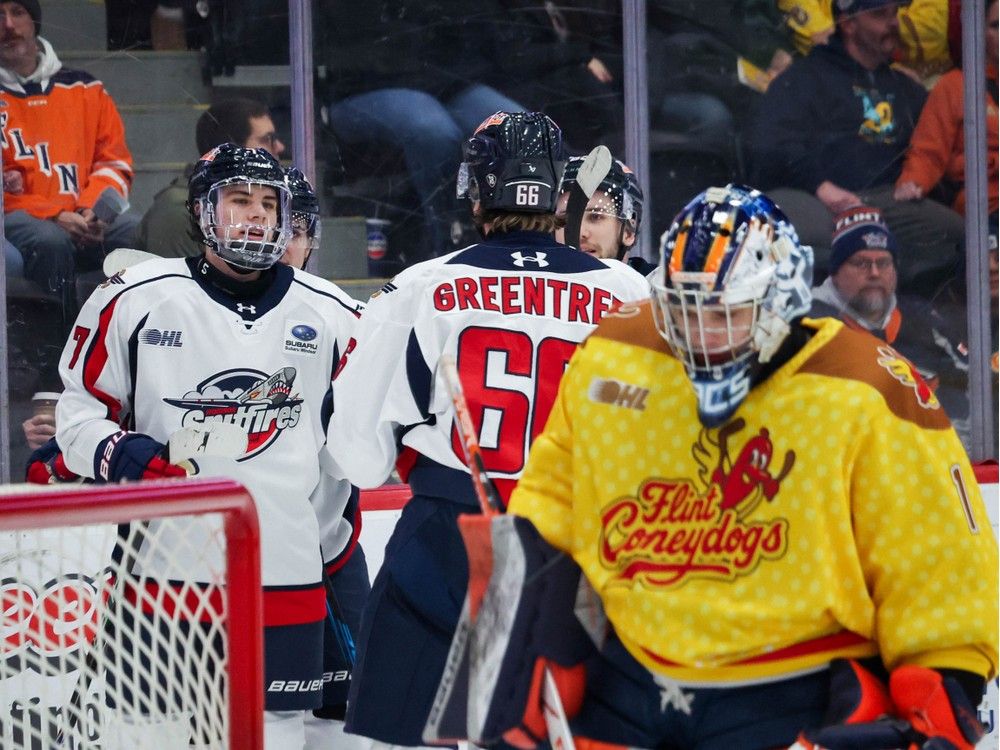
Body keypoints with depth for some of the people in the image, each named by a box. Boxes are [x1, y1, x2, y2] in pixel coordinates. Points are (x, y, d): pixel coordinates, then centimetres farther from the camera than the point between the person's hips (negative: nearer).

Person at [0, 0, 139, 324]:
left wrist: (91, 210, -6)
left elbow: (115, 164, 16)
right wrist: (55, 217, -15)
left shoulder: (84, 88, 18)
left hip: (83, 222, 3)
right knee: (49, 240, -37)